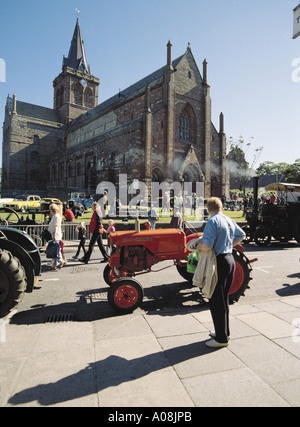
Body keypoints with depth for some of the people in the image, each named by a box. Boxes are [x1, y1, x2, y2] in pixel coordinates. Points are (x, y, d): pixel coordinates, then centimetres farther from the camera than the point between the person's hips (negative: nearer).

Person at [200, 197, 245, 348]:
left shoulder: (213, 222, -16)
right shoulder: (229, 221, 9)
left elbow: (207, 246, -25)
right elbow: (242, 235, 26)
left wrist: (198, 247, -5)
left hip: (220, 262, -9)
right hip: (230, 259, 9)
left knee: (216, 301, 1)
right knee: (224, 298, 19)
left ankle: (221, 338, 11)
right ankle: (224, 331, 32)